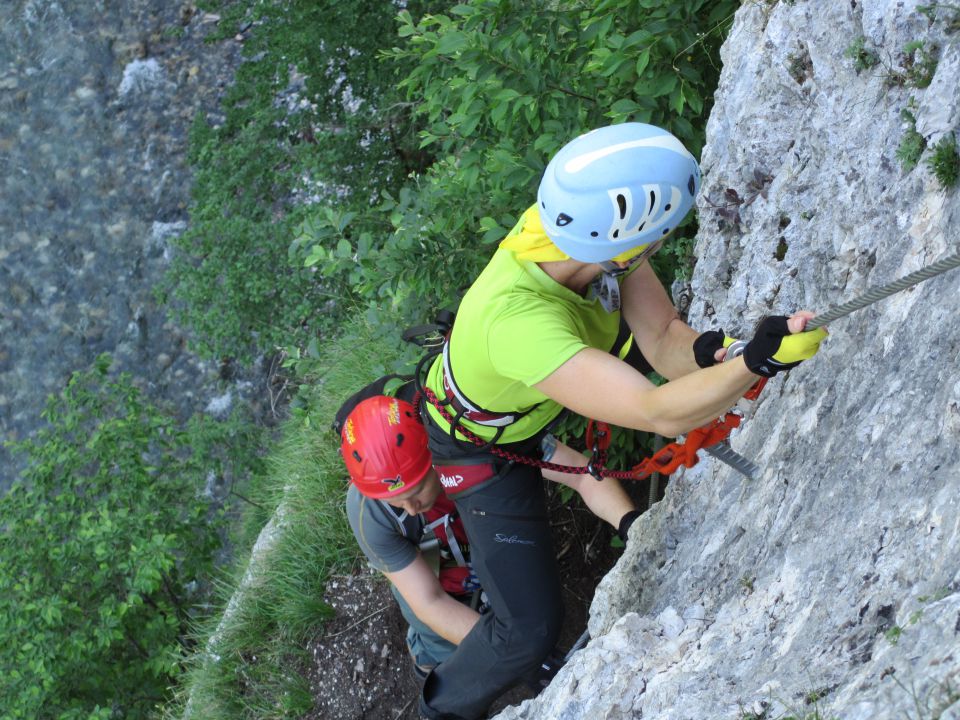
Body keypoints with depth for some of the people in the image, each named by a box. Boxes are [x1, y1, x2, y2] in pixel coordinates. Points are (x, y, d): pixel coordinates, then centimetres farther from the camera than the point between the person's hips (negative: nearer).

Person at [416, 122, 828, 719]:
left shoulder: (583, 229, -30)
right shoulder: (518, 320, -51)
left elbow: (661, 339, -22)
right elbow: (658, 413, -53)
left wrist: (703, 351, -44)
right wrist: (755, 363, -66)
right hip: (484, 445, -6)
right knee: (531, 628, -4)